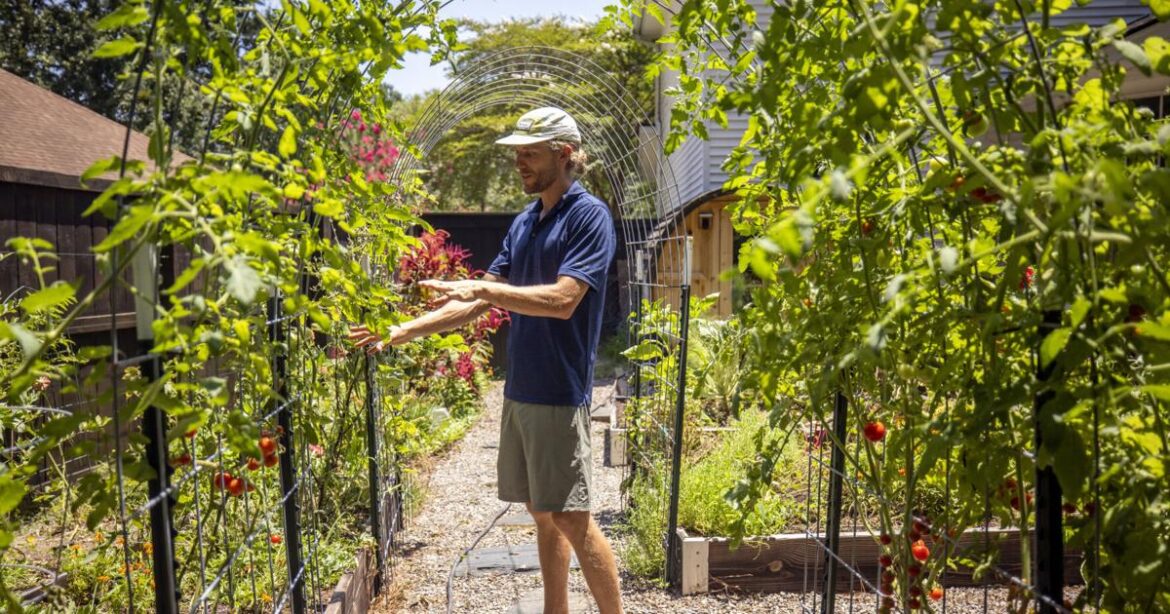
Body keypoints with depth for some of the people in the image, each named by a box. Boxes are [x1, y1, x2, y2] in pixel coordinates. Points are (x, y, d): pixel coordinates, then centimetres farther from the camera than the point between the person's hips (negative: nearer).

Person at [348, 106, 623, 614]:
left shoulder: (588, 215, -9)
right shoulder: (524, 223, 14)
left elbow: (563, 300, -20)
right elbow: (478, 303, 13)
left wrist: (482, 288, -21)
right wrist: (402, 332, 8)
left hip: (559, 393, -7)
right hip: (519, 391, 8)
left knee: (570, 516, -3)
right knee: (542, 514, 14)